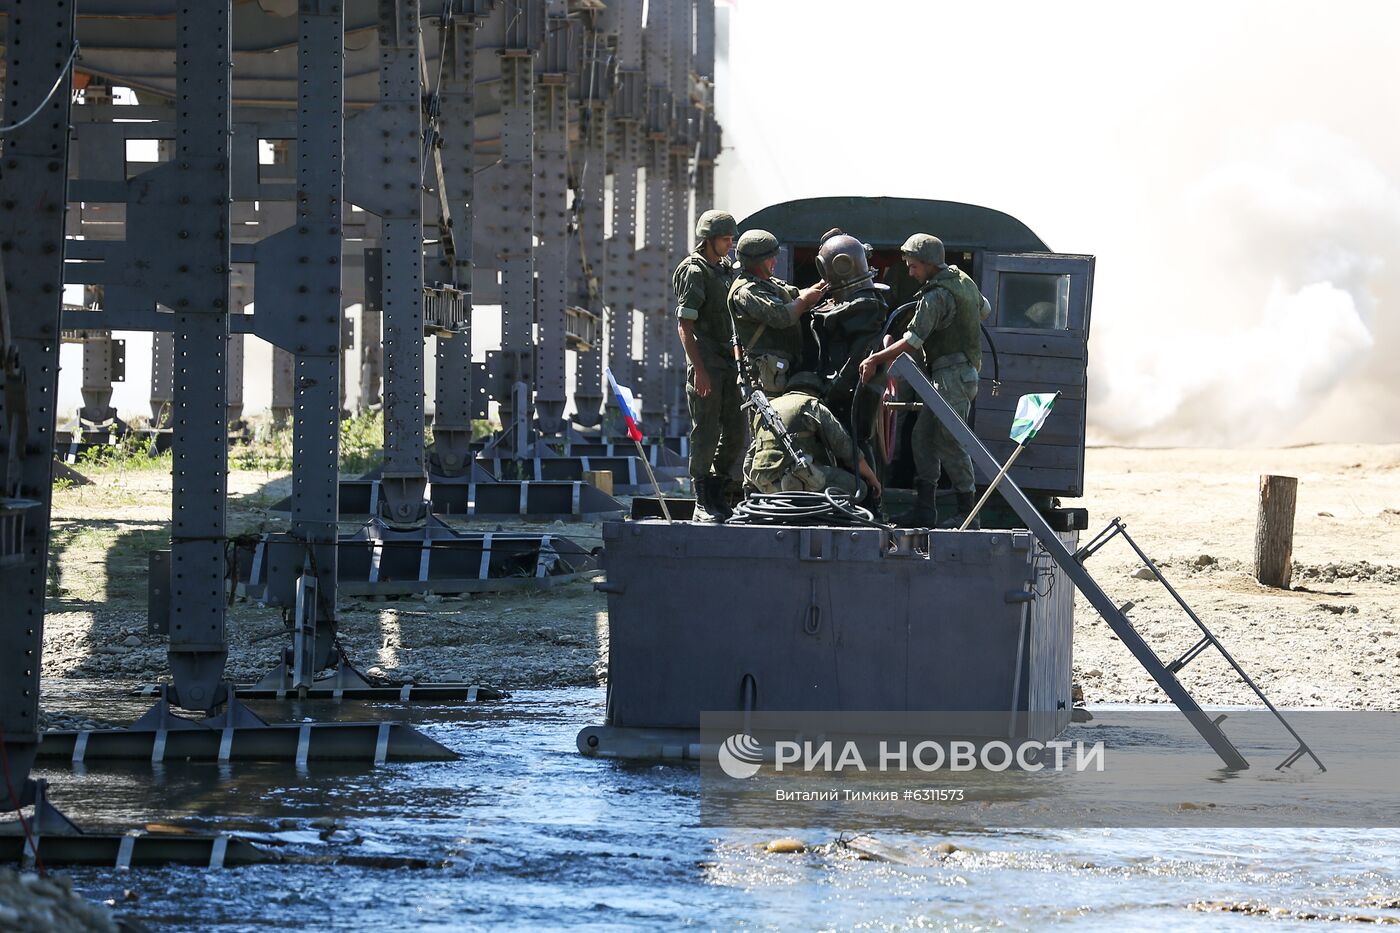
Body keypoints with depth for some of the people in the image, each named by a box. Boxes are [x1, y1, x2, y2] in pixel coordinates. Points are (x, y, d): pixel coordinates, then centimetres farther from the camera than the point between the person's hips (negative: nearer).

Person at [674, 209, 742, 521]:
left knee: (735, 431, 8)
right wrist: (699, 369, -20)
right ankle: (703, 502, 0)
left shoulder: (726, 270, 17)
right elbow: (684, 325, -13)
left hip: (728, 363, 8)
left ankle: (716, 492, 18)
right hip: (705, 363, -8)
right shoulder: (694, 271, -8)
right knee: (706, 432, -5)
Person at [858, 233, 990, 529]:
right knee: (923, 437, 9)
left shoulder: (937, 295, -18)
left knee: (950, 443, -8)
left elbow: (913, 339, -23)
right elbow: (984, 311, 30)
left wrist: (876, 360, -23)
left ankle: (967, 512, -4)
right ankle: (925, 510, 9)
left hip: (952, 376, -11)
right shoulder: (963, 280, 13)